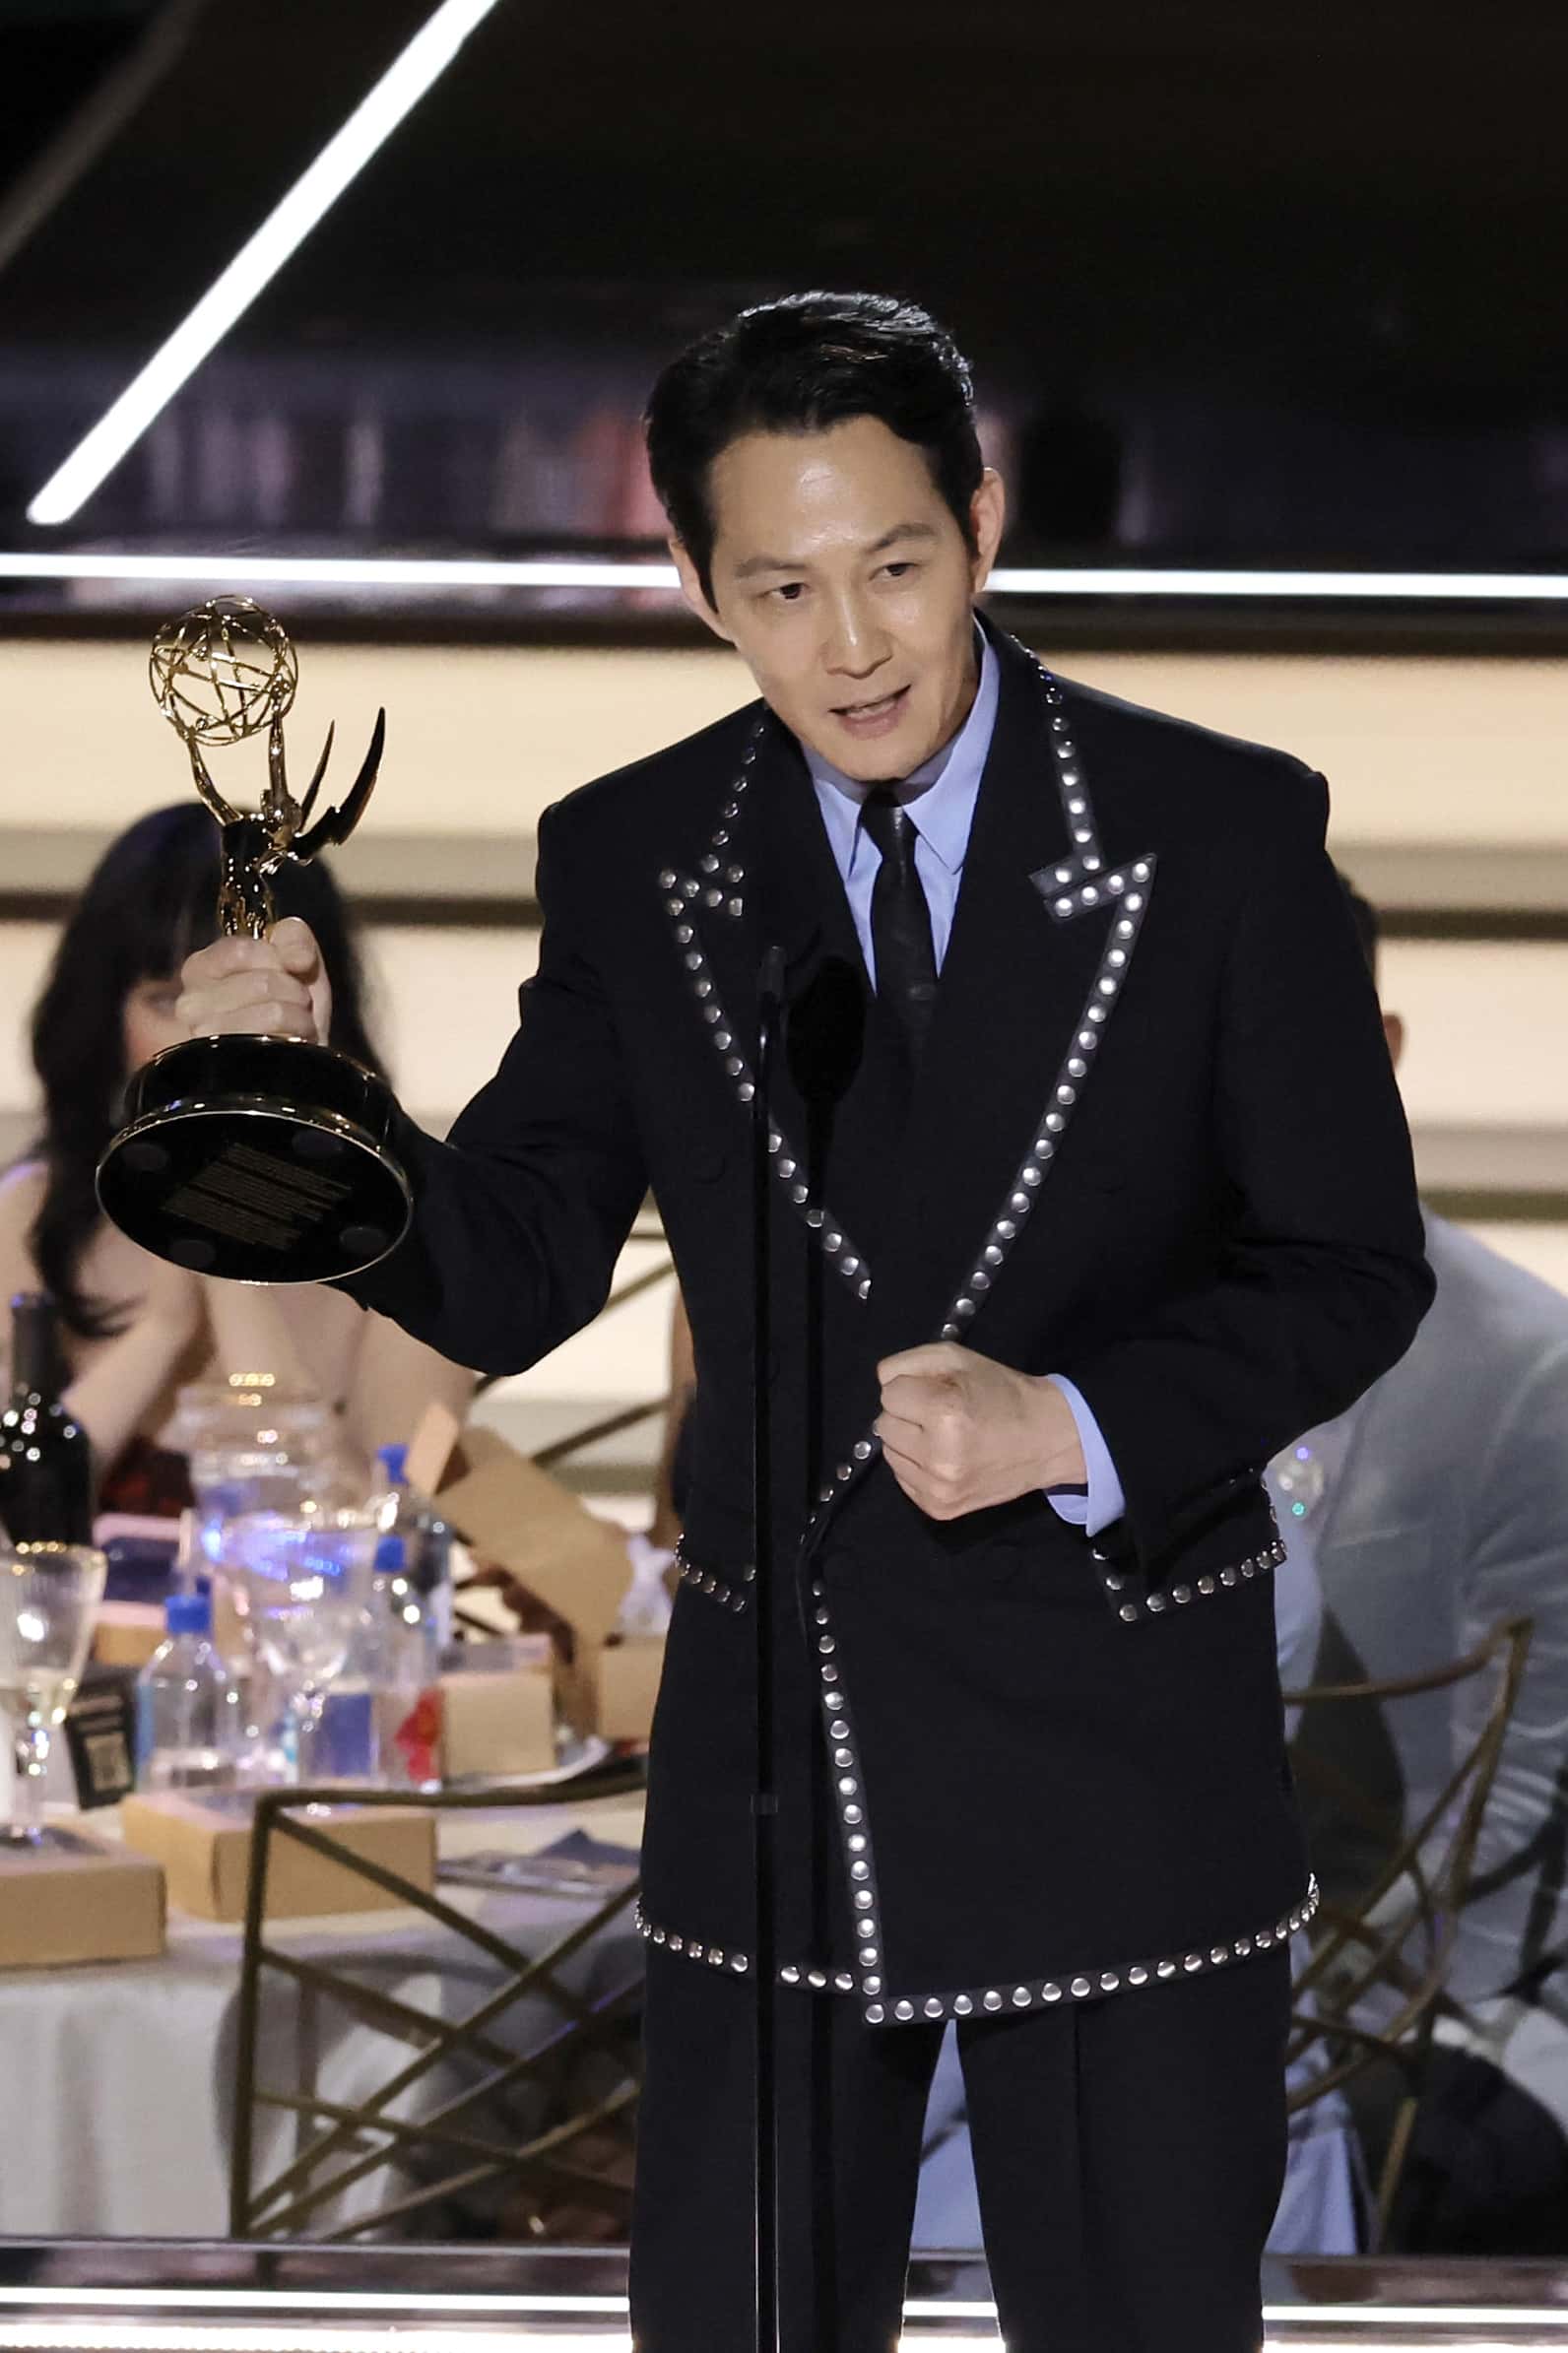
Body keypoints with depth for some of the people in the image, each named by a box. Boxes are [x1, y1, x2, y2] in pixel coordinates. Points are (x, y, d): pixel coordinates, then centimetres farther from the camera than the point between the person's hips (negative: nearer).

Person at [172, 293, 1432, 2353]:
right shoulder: (632, 865, 0)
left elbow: (1352, 1268, -4)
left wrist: (1076, 1425, -20)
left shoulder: (1220, 834, -7)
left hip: (1120, 1763, -2)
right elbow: (514, 1279, 3)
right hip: (774, 1752, 2)